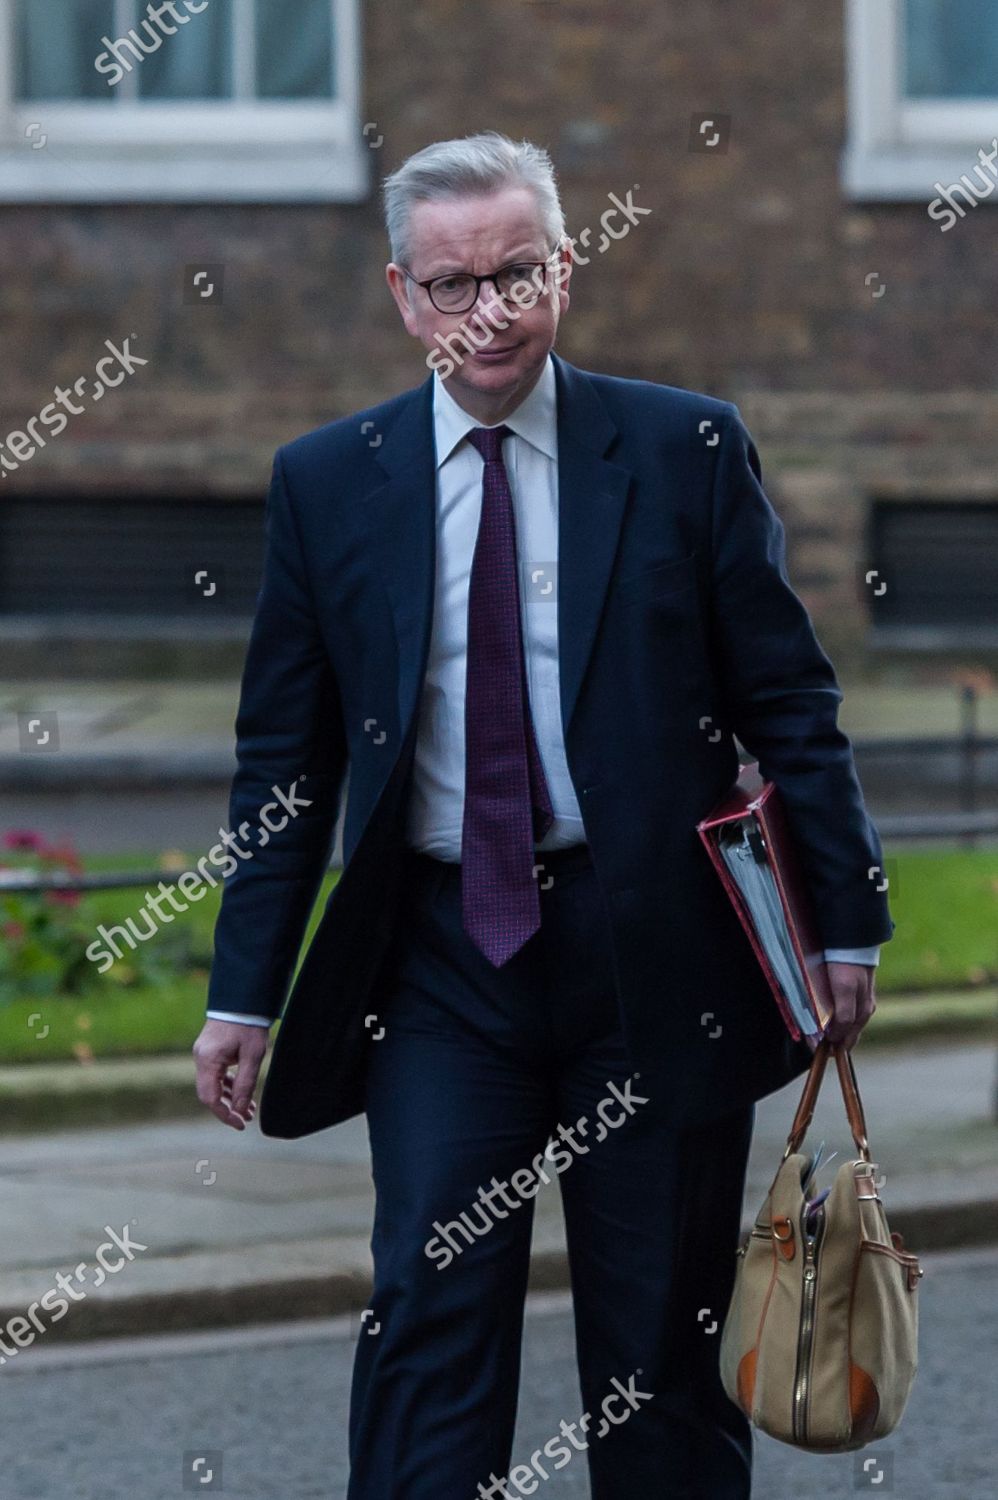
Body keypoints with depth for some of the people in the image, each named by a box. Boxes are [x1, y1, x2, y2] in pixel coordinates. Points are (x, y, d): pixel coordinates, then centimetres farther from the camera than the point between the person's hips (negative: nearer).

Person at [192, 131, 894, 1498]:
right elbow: (283, 758, 7)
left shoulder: (688, 451, 1)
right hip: (439, 963, 0)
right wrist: (245, 991, 3)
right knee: (432, 1314, -9)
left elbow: (791, 704, 3)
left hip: (653, 959, 0)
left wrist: (846, 921, -1)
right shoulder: (326, 485, 4)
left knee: (663, 1337, 7)